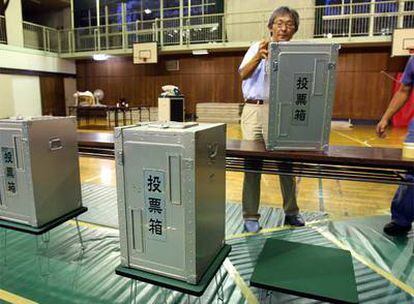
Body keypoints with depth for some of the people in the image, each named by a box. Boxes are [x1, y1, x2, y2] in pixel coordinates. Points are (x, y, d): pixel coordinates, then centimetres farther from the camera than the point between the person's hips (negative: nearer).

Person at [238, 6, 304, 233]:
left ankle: (290, 211, 24)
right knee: (252, 163, -3)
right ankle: (250, 216, 7)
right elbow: (243, 74, -3)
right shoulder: (257, 47, 10)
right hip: (255, 110, -1)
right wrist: (258, 57, -20)